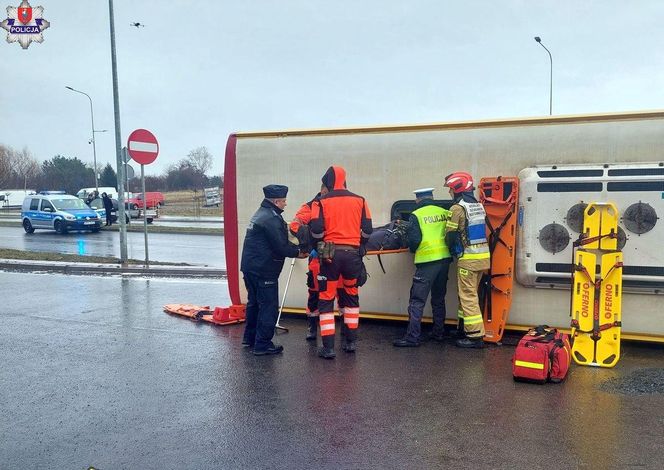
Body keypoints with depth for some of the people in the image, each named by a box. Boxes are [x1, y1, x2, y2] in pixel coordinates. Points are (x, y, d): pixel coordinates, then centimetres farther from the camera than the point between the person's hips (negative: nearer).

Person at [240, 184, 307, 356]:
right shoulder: (271, 218, -18)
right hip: (263, 271, -11)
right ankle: (263, 345, 2)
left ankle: (250, 338, 32)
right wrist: (297, 253, -4)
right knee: (269, 307, -3)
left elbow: (280, 241, 16)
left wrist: (296, 249, 7)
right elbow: (281, 247, -19)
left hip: (250, 267, 11)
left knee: (254, 303, 21)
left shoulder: (260, 214, 16)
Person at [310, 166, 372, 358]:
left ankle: (328, 347, 1)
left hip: (330, 254, -3)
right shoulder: (359, 201, 6)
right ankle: (351, 341, 24)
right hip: (353, 253, 3)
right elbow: (367, 230, 4)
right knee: (351, 296, 20)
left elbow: (316, 230, -8)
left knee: (326, 299, 5)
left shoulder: (321, 202, -2)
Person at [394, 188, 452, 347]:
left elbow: (414, 240, -11)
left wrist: (413, 249, 10)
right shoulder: (445, 213, 7)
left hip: (427, 261, -5)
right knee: (439, 298, 19)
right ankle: (438, 332, 27)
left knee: (417, 300, -2)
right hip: (445, 259, 6)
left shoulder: (416, 215, -6)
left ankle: (412, 337, -5)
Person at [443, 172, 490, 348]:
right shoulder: (478, 206, 13)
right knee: (469, 294, 18)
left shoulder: (458, 208, -12)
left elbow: (450, 235, -11)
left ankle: (475, 336, -3)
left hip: (468, 258, -8)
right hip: (482, 255, 8)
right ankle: (465, 328, 26)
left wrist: (452, 250, 8)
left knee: (468, 296, -3)